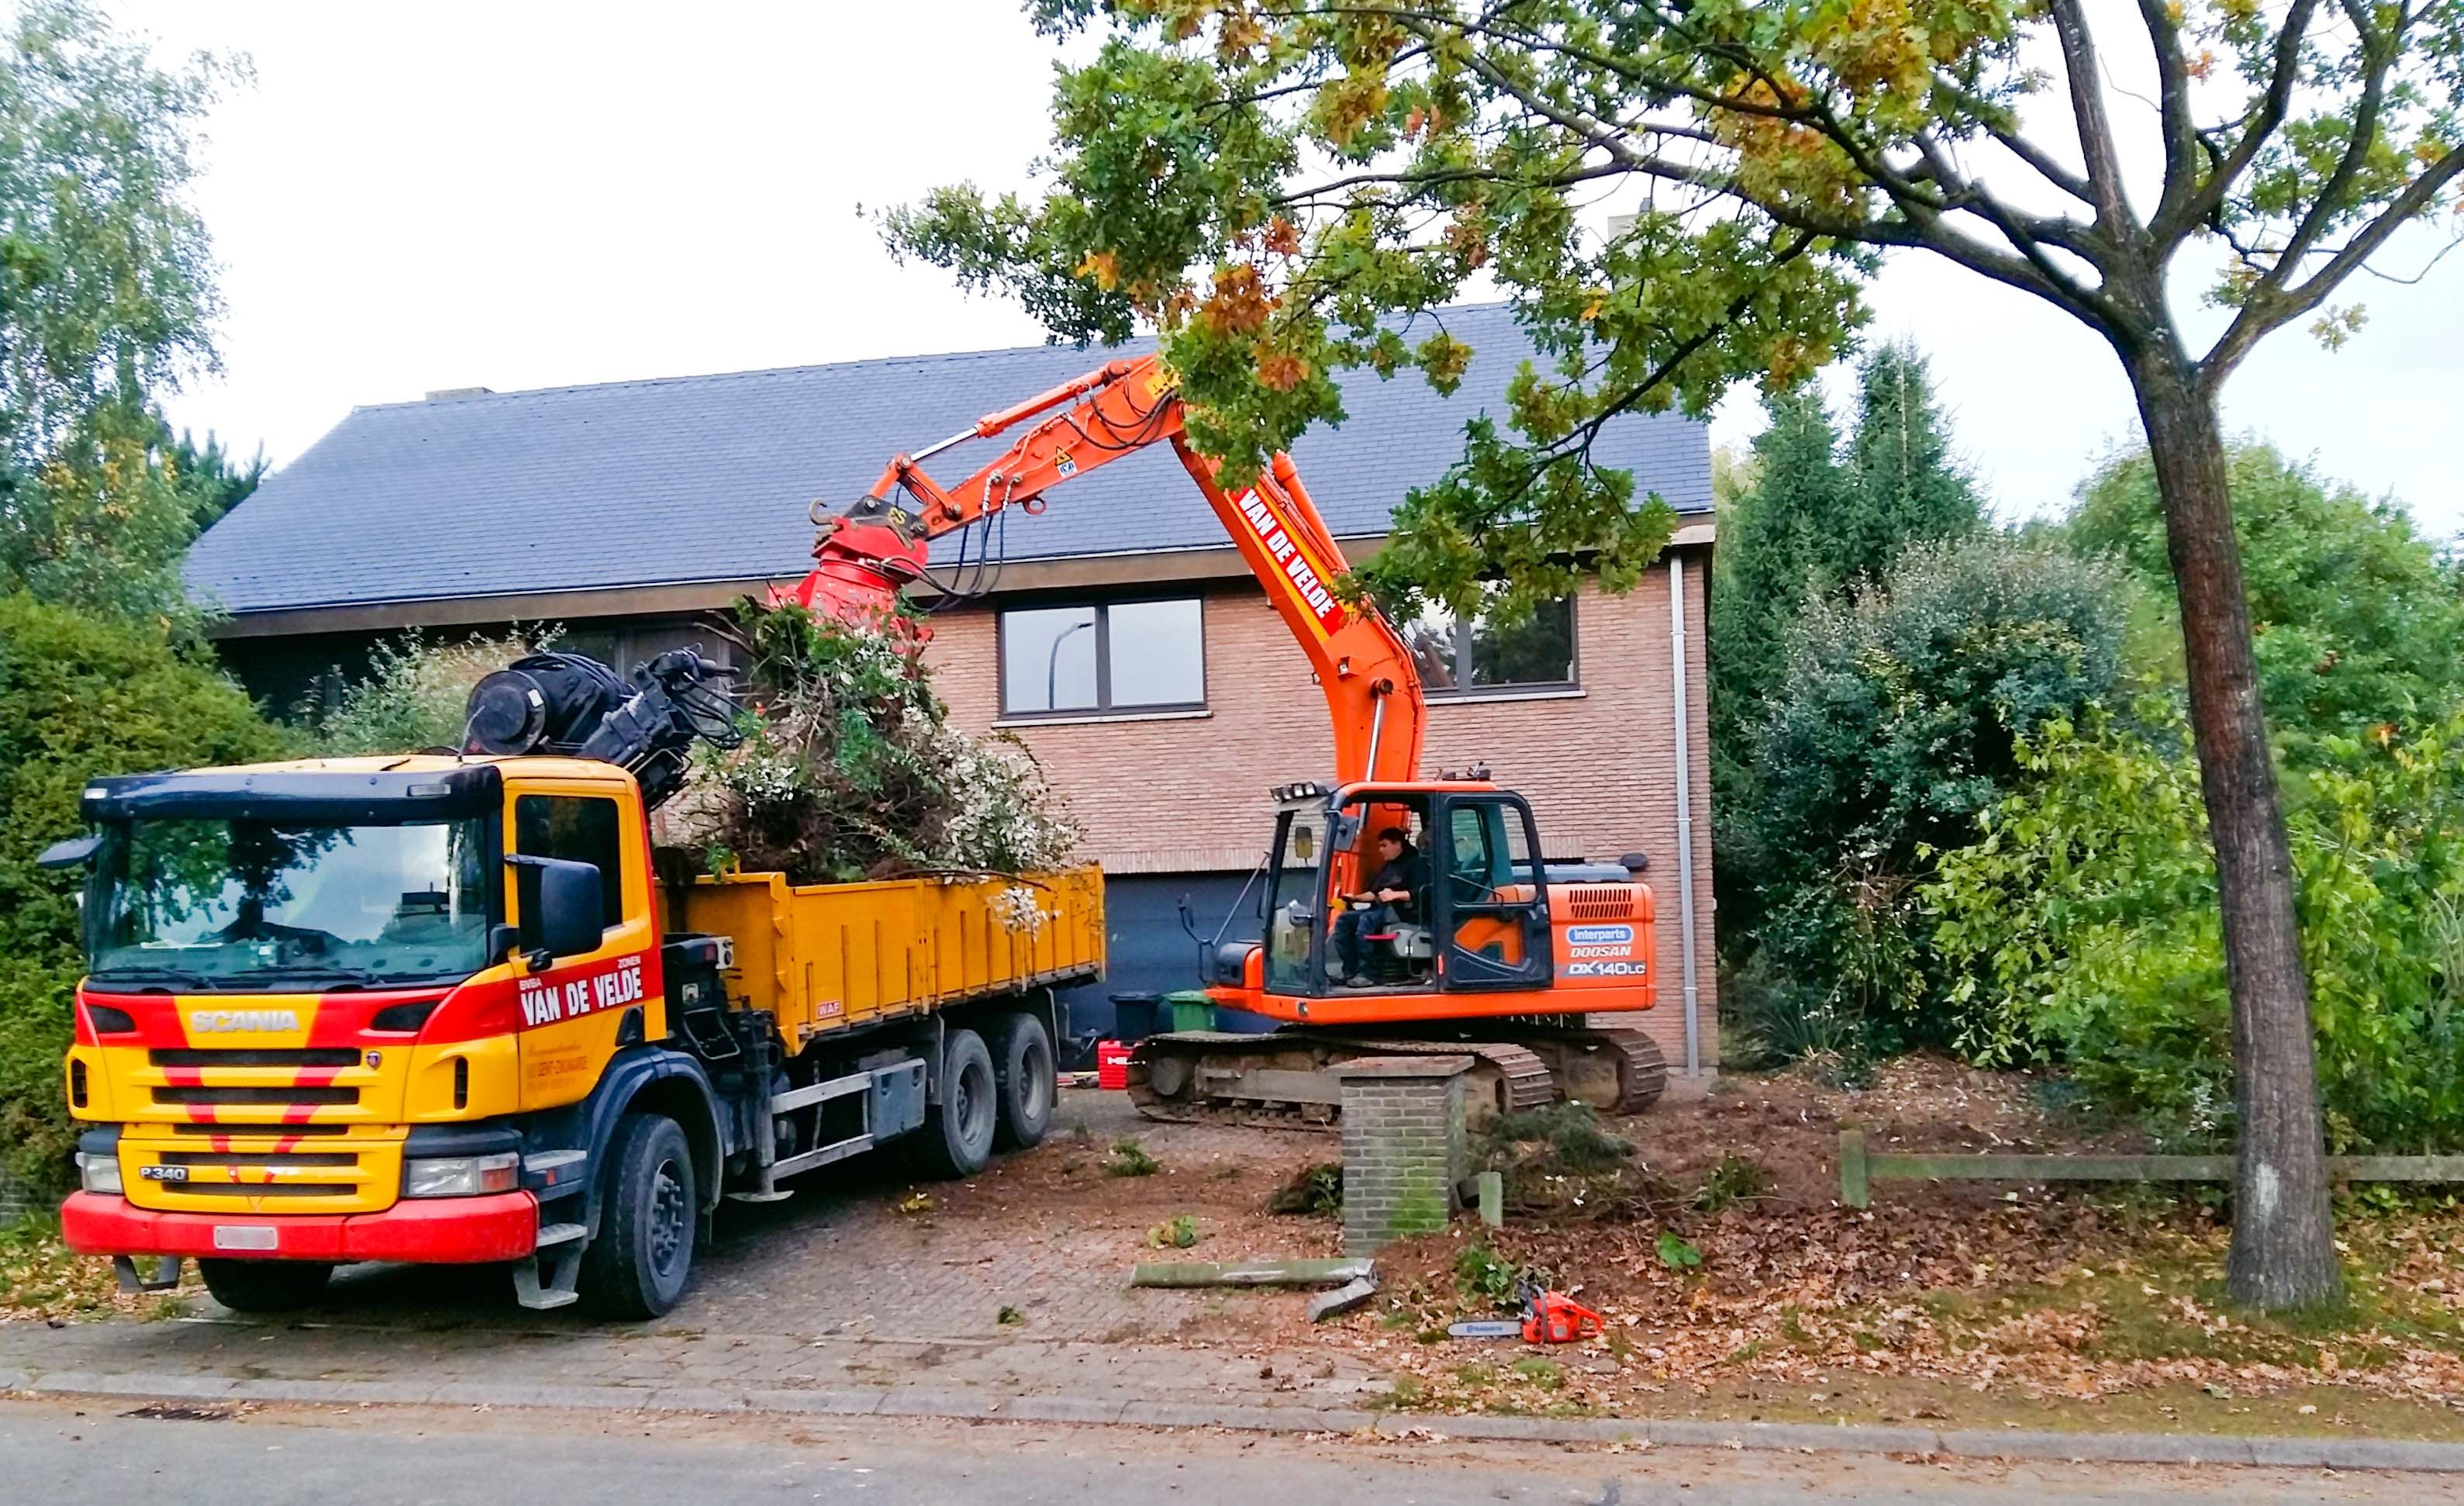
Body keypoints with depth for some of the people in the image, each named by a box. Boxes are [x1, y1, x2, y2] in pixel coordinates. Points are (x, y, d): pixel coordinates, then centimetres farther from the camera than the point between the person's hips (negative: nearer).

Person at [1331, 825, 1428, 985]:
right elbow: (1374, 893, 23)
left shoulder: (1415, 863, -1)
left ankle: (1363, 974, -35)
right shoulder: (1388, 866, 25)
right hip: (1382, 909, 9)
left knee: (1367, 919, -35)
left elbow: (1421, 893, -14)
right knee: (1344, 919, -9)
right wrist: (1356, 898, 8)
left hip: (1404, 911, -9)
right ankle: (1350, 972, -17)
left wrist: (1395, 895, -22)